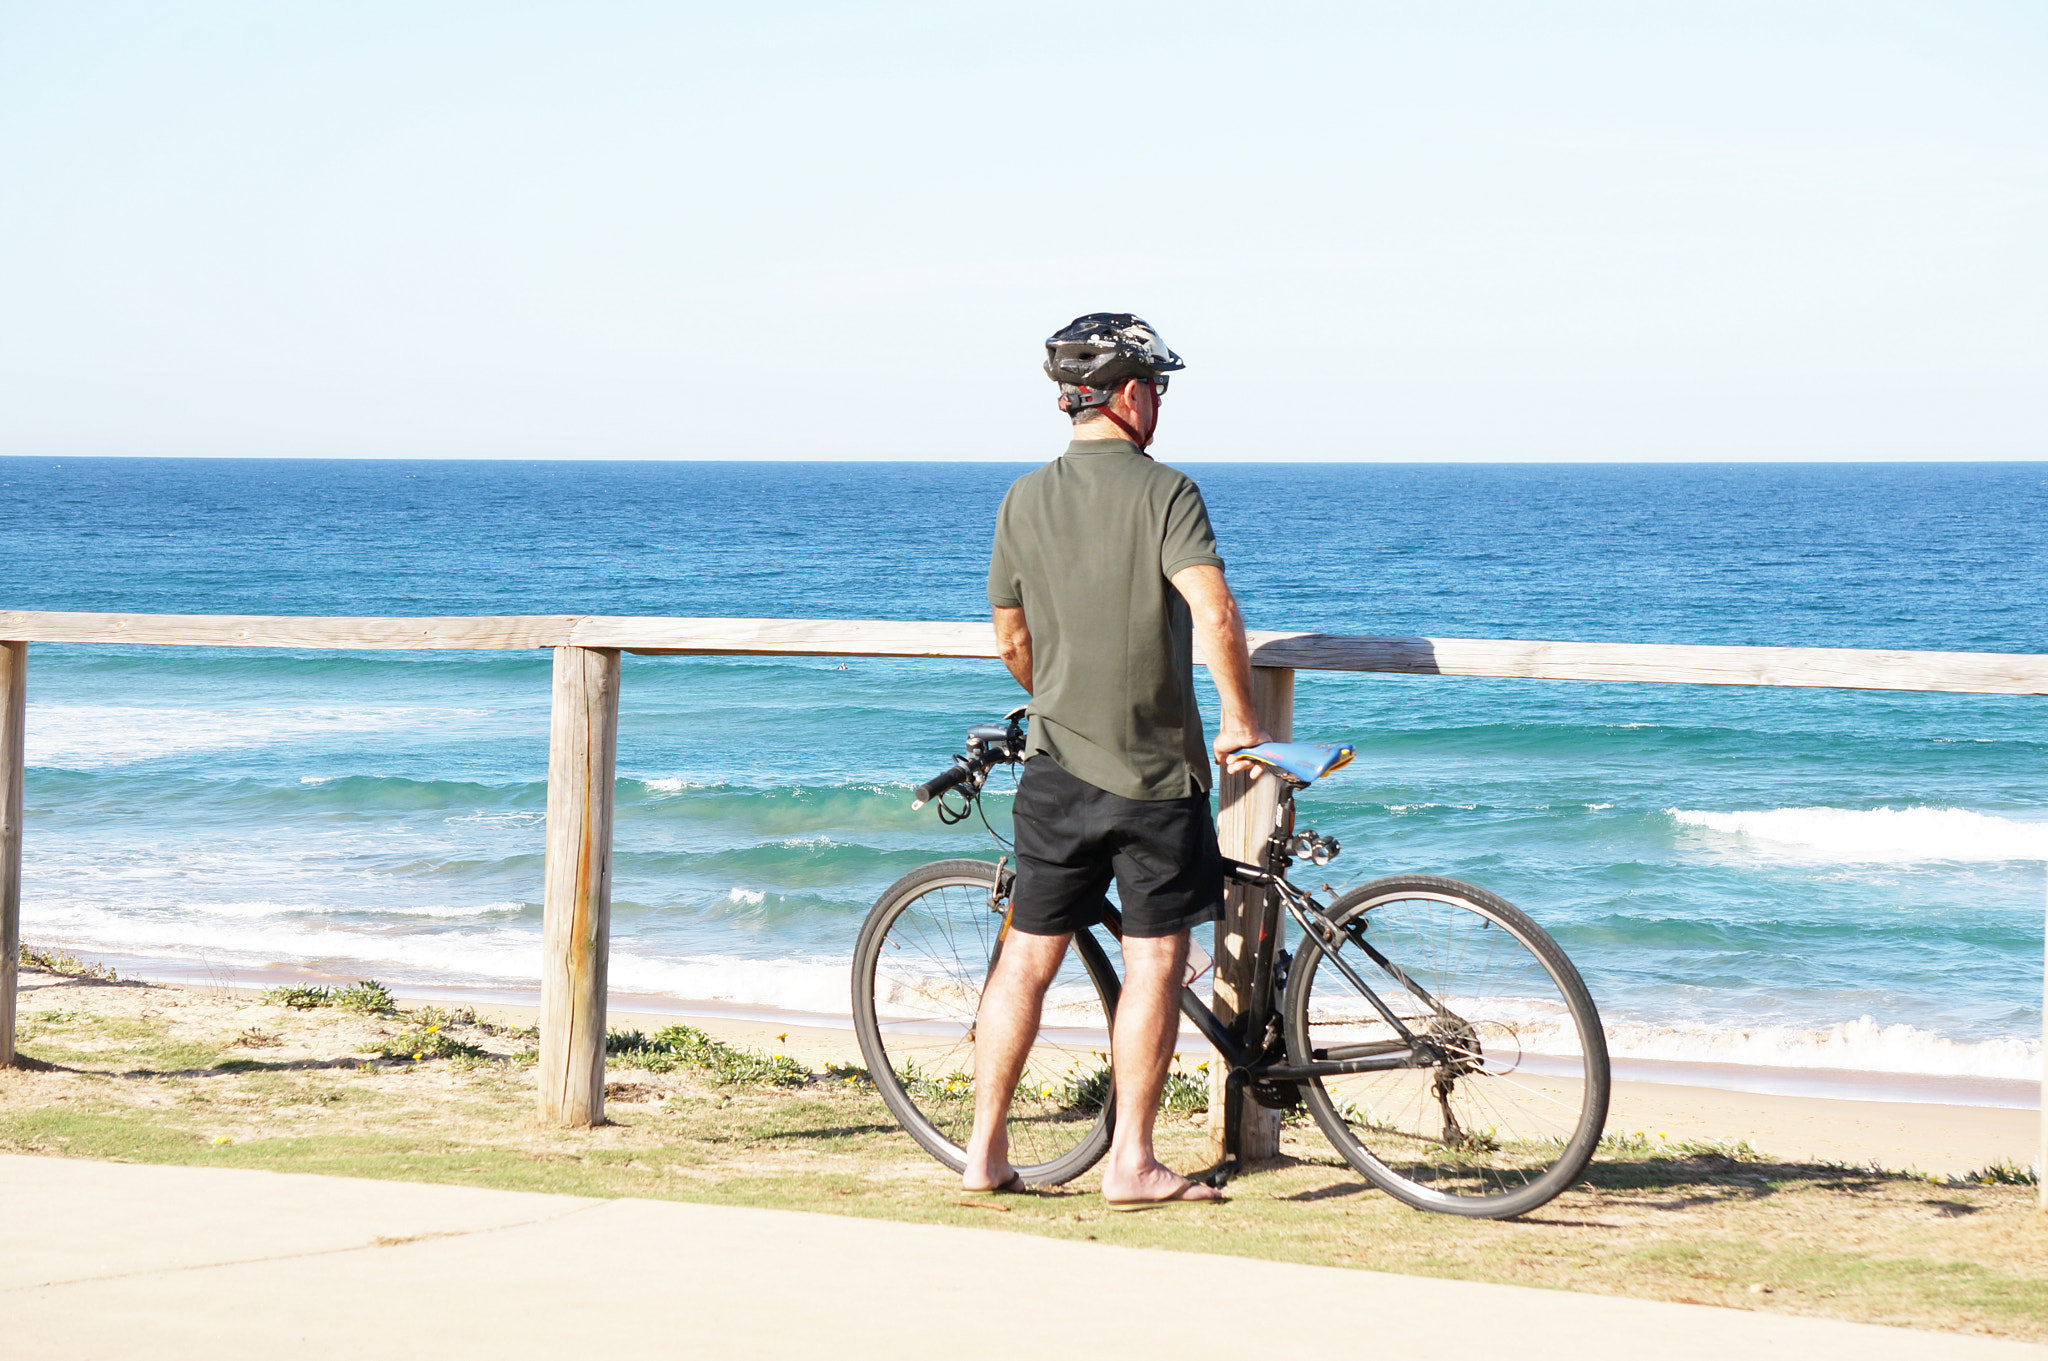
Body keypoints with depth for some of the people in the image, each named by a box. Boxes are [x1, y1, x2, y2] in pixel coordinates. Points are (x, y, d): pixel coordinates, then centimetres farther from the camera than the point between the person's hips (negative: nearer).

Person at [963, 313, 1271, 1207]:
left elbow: (1013, 641, 12)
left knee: (1027, 957, 11)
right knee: (1155, 963, 3)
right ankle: (1132, 1162, 3)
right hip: (1157, 773, -4)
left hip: (1057, 767, 5)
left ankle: (985, 1150, 13)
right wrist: (1241, 722, -10)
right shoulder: (1164, 492, -10)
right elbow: (1213, 613, -22)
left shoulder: (1023, 501, 5)